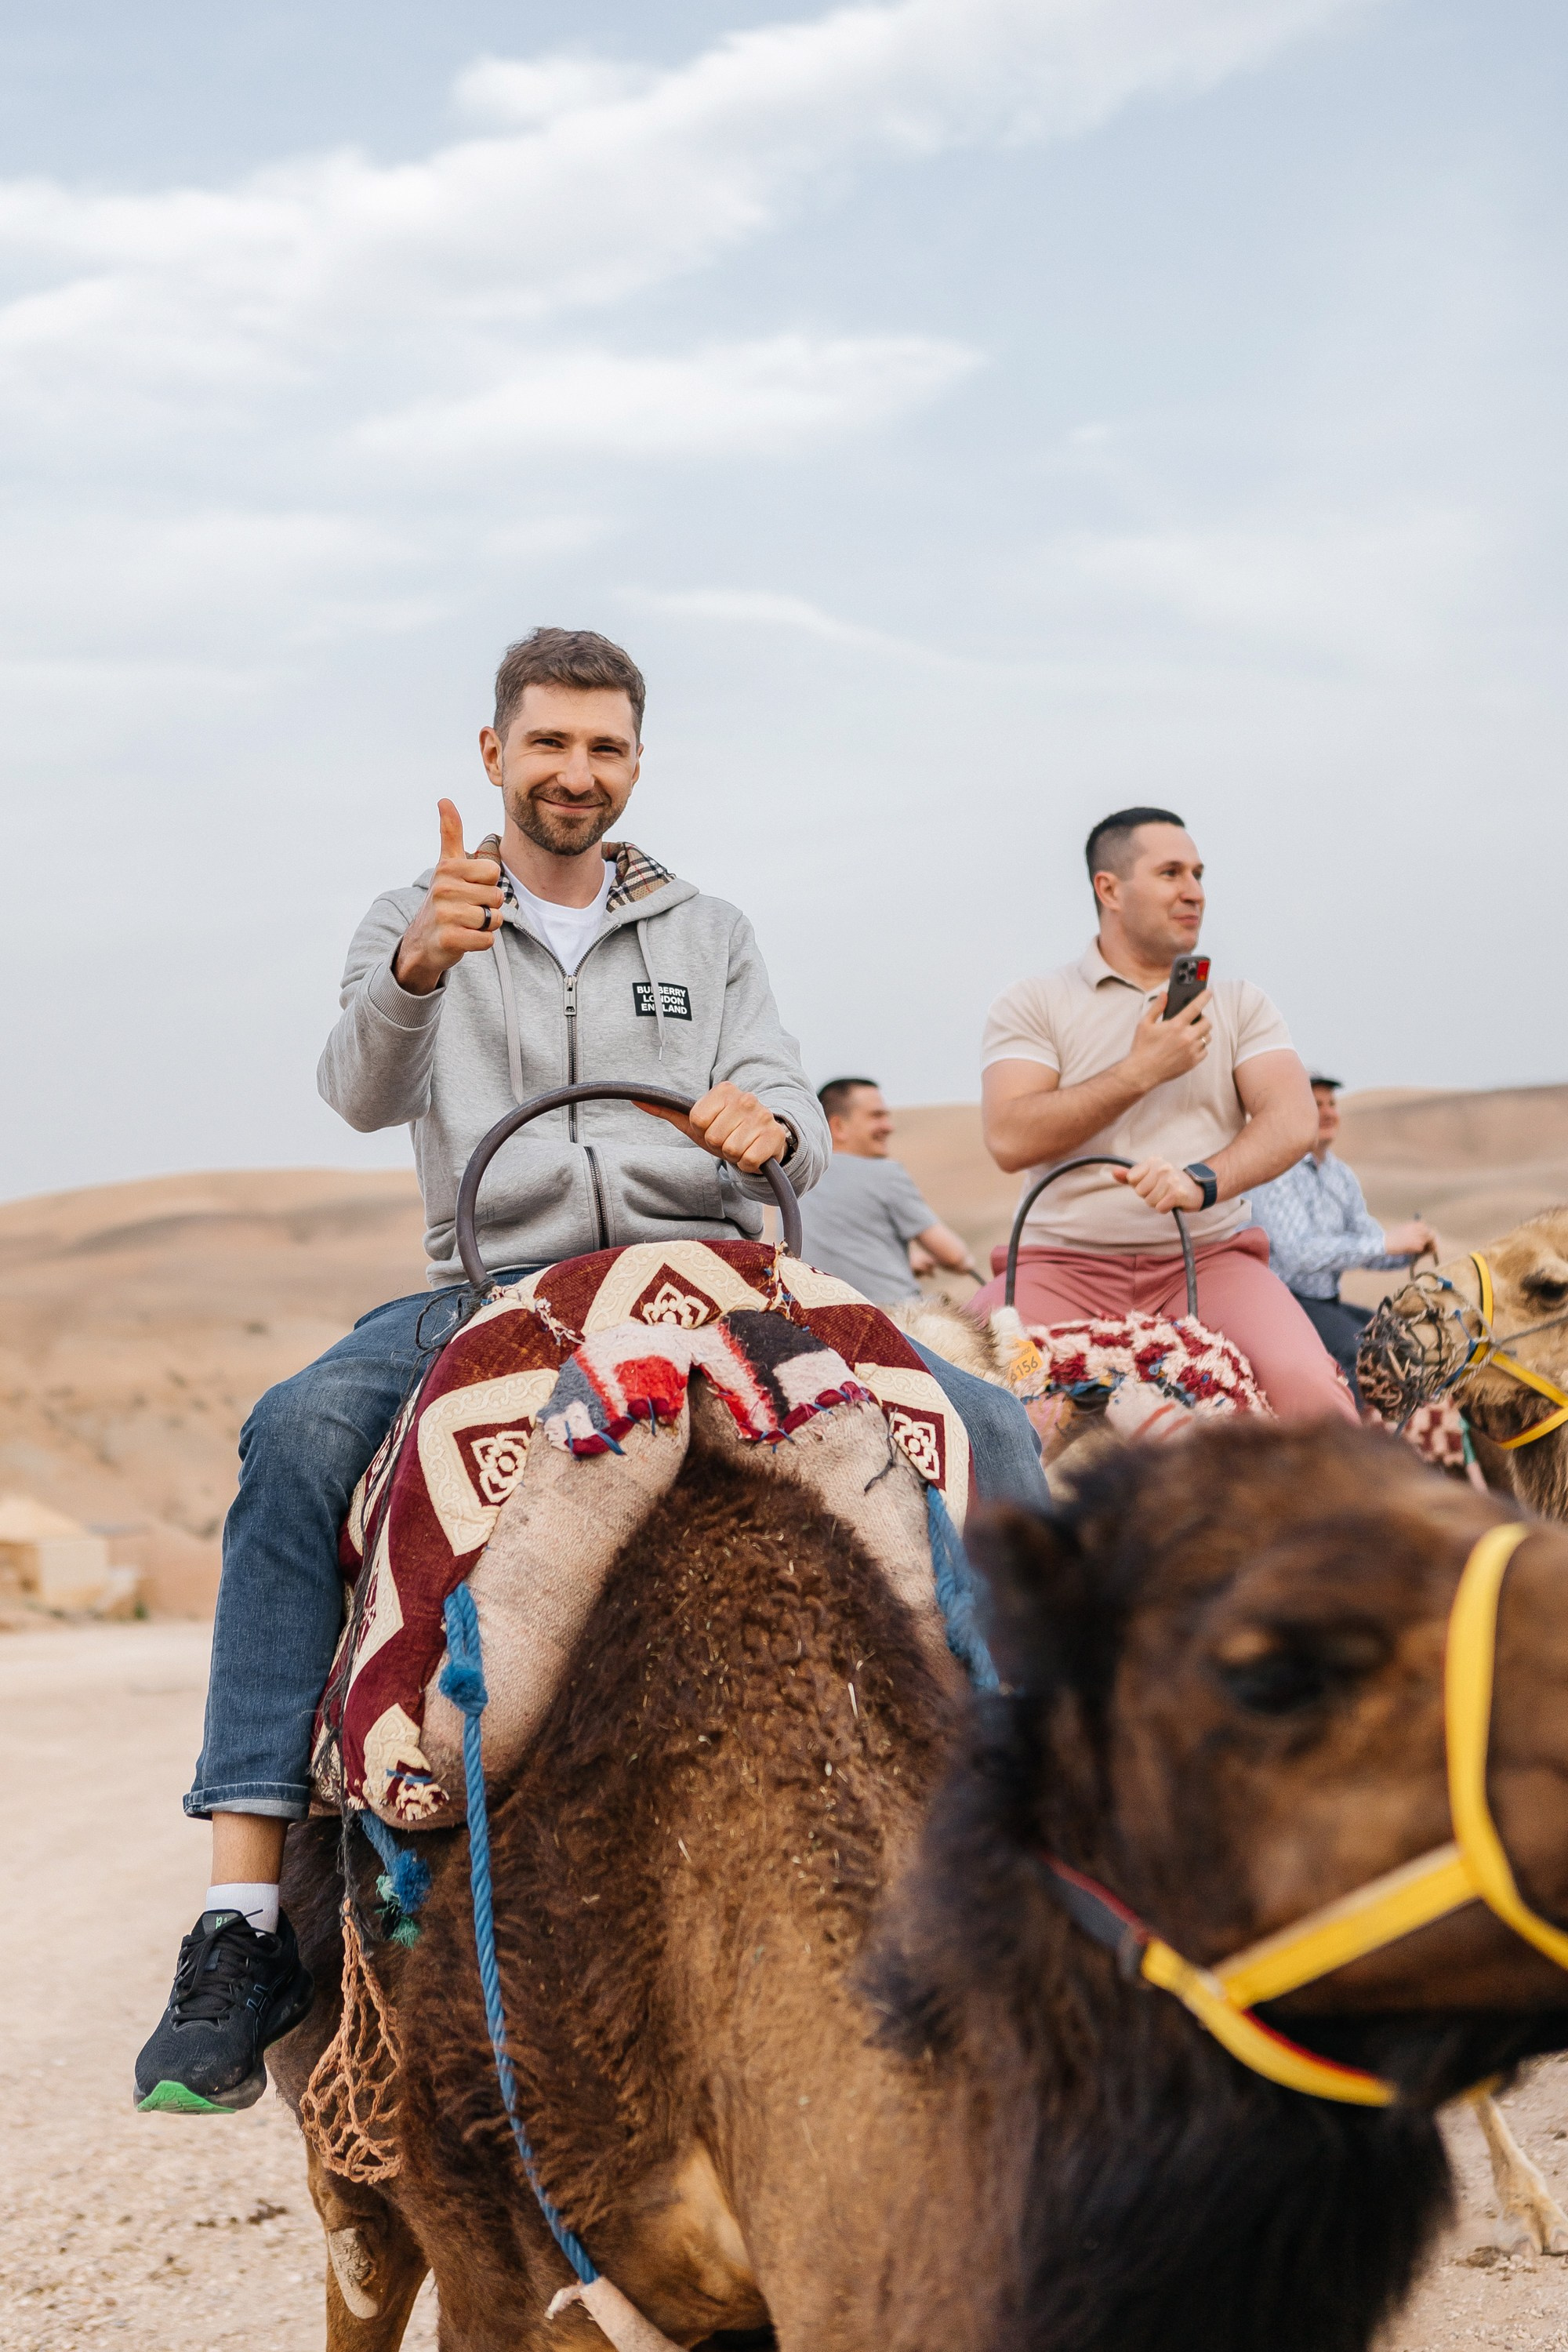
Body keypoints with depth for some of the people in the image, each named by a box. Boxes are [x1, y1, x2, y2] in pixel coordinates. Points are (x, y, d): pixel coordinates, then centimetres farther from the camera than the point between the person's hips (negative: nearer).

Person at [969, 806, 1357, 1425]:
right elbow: (1008, 1139, -8)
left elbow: (1292, 1120, -2)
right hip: (1066, 1264, -1)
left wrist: (1202, 1182, -21)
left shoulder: (1240, 1004, 14)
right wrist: (1142, 1072, -9)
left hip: (1208, 1257, 1)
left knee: (1306, 1387, -28)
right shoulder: (1032, 1004, 7)